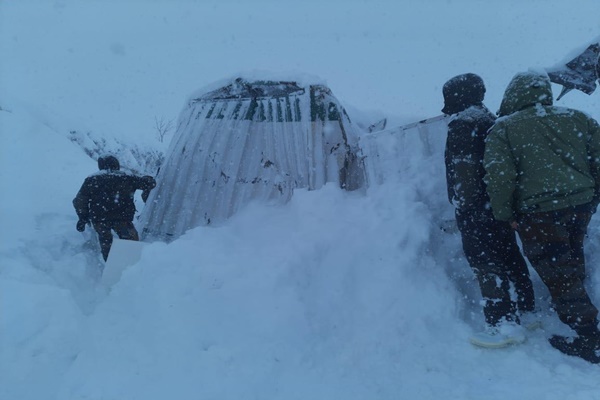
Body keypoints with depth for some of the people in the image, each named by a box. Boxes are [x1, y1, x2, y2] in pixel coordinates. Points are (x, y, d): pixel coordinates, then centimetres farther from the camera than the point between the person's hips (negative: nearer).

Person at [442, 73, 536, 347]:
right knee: (509, 257, 16)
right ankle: (526, 311, 27)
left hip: (475, 210, -9)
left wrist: (464, 206, -19)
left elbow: (465, 170, -21)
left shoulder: (461, 127, -12)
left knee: (485, 264, -8)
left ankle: (503, 325, -9)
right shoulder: (491, 122, 16)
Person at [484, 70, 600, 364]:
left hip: (538, 213, -6)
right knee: (572, 264, 26)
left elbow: (498, 175, -13)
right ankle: (574, 315, 42)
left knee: (558, 274, 3)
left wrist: (505, 214, -4)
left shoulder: (502, 129, -3)